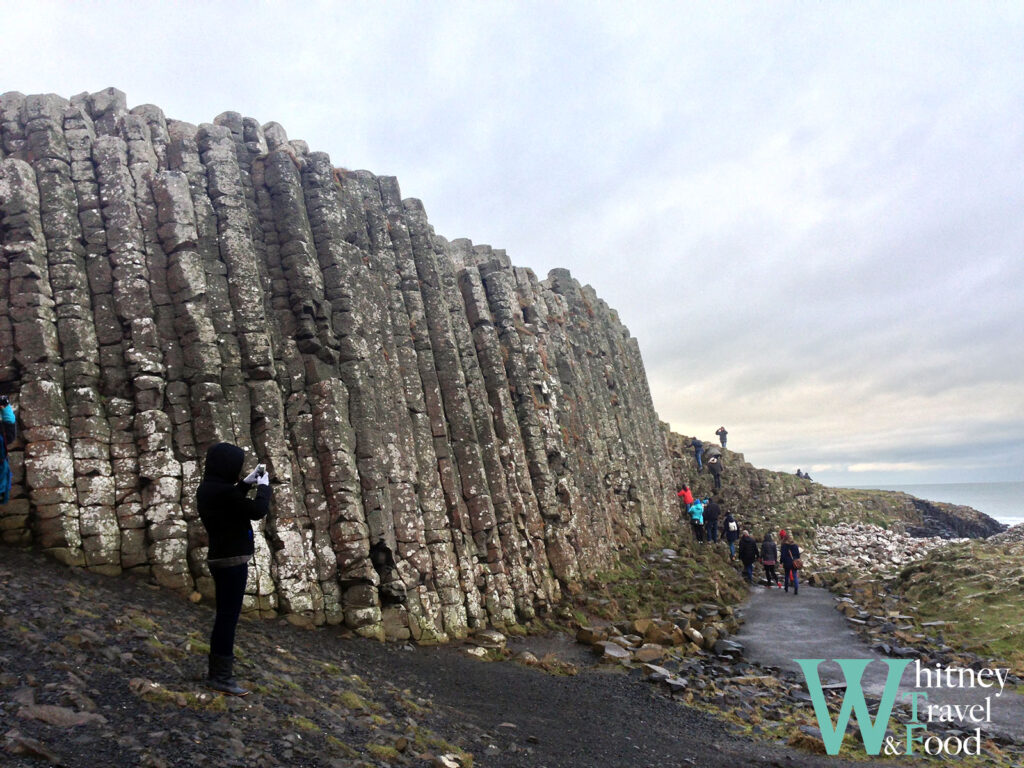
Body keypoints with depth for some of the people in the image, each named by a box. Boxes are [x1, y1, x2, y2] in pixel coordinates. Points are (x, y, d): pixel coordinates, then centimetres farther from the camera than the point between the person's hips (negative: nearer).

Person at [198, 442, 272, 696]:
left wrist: (247, 482, 18)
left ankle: (220, 665, 36)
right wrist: (263, 486, -3)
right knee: (228, 616, -4)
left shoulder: (207, 489, 6)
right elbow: (258, 511, -18)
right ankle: (221, 676, 2)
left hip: (220, 558, 10)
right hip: (232, 561, -10)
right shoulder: (223, 491, -24)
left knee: (225, 614, 22)